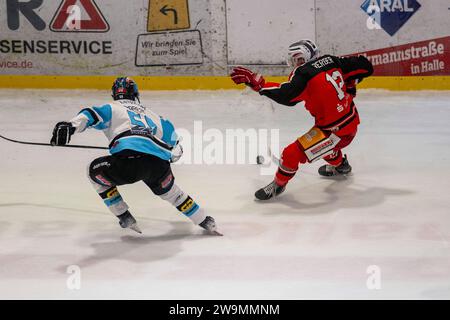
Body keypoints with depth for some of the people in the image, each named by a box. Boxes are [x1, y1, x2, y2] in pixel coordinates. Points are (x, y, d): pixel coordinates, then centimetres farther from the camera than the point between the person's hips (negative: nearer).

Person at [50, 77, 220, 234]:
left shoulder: (113, 107, 23)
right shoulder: (149, 113, 36)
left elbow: (96, 114, 3)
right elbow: (168, 128, 43)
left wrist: (71, 126, -12)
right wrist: (175, 152, 61)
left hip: (129, 160, -4)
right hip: (159, 165, 5)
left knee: (96, 172, 24)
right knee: (169, 190, 35)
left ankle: (125, 218, 20)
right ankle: (204, 222, 40)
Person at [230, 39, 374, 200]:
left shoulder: (304, 73, -19)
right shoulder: (331, 61, 4)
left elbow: (286, 95, -35)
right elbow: (365, 66, 10)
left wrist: (257, 83, -33)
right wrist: (347, 86, 25)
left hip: (336, 131, -9)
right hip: (352, 122, 9)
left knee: (292, 153, -6)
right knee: (323, 142, 39)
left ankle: (278, 184, 14)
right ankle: (340, 165, 61)